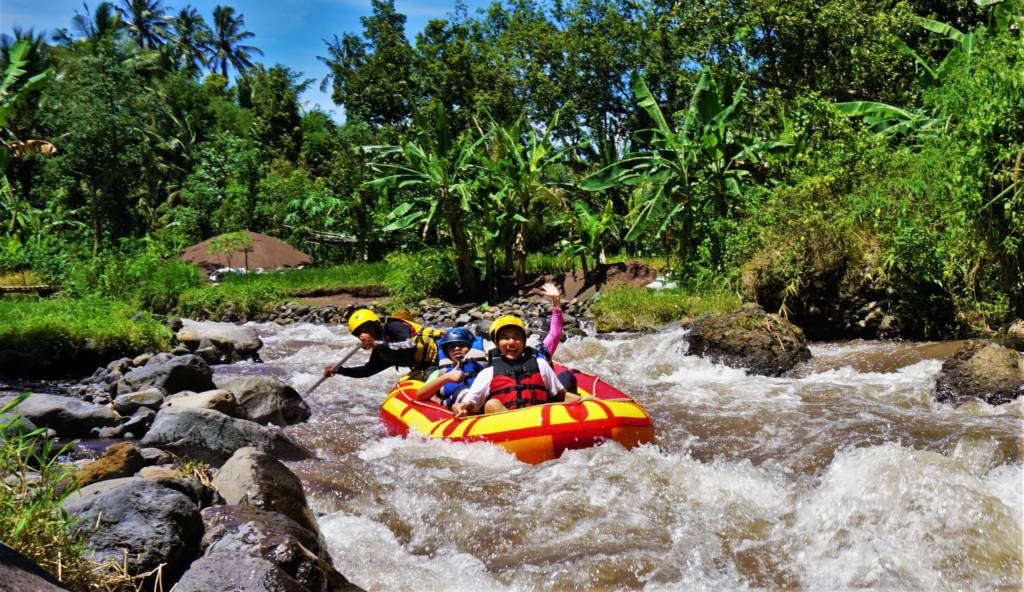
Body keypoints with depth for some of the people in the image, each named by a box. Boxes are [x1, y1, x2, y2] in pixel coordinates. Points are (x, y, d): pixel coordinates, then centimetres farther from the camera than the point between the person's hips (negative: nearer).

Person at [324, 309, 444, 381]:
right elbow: (367, 370, 30)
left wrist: (377, 344, -26)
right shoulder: (379, 352, 16)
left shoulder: (393, 327, -11)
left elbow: (410, 345, -28)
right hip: (425, 367, 9)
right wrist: (338, 370, 20)